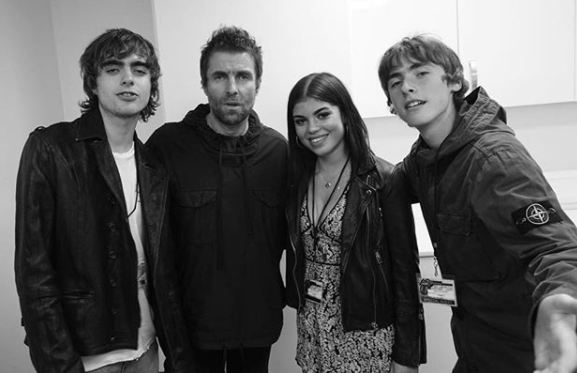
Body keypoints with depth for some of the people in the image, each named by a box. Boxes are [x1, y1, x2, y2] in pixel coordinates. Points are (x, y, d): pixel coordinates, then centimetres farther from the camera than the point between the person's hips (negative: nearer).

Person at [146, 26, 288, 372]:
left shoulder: (278, 149, -5)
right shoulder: (167, 144, -13)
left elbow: (286, 229, 4)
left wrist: (292, 290, 2)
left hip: (260, 318, 3)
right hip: (192, 320, -2)